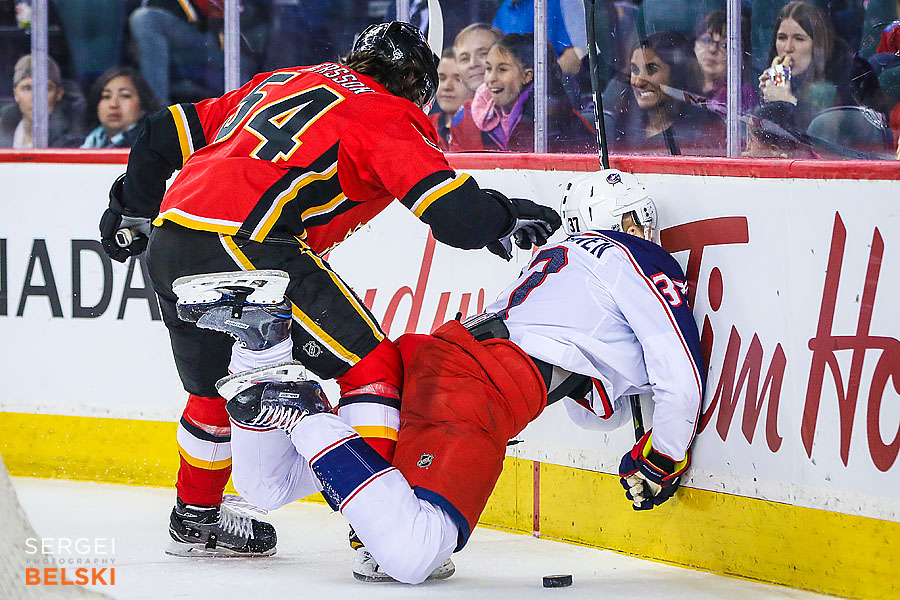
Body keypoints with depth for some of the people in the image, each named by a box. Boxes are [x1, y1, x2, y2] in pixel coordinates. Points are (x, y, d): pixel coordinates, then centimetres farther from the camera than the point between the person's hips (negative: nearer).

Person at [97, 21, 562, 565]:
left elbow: (171, 134, 31)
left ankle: (195, 518, 45)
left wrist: (132, 211, 44)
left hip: (170, 240, 8)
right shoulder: (389, 115, 6)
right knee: (372, 363, -1)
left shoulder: (280, 83, 28)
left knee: (219, 383, 30)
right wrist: (509, 217, 13)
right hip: (246, 244, -8)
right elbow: (453, 211, -6)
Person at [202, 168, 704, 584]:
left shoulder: (560, 257, 34)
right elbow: (683, 378, 1)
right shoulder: (643, 260, 9)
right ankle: (303, 418, -27)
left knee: (267, 486, 17)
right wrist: (660, 461, 12)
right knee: (411, 556, -30)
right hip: (477, 393, -9)